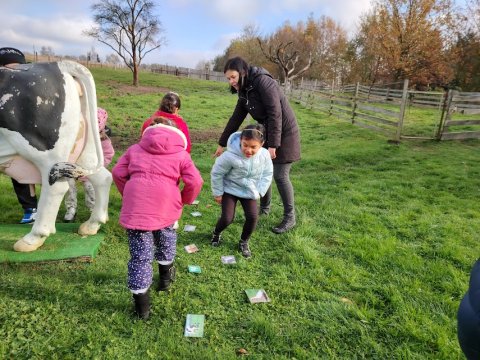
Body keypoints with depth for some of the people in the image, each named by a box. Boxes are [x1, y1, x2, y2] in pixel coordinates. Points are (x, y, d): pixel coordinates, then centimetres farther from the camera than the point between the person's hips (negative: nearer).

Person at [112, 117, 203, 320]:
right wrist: (185, 200, 15)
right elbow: (195, 182, -1)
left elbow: (118, 173, 12)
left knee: (140, 255, 6)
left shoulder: (135, 149, 17)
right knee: (166, 238, 28)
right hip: (165, 206, 0)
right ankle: (165, 277, 47)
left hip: (135, 207, 1)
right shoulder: (181, 154, 10)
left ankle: (141, 304, 13)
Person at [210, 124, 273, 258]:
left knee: (253, 216, -10)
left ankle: (244, 242, 17)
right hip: (230, 189, -3)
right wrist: (217, 193, -8)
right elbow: (216, 173, -16)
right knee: (227, 218, -7)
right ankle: (216, 233, 29)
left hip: (249, 191, 3)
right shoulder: (230, 156, -32)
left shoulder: (264, 155, -20)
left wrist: (259, 191, -6)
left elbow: (267, 174, -1)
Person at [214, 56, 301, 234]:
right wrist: (222, 143, 17)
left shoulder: (263, 81, -19)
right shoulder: (244, 92, 6)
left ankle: (290, 218, 8)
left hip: (284, 133, -8)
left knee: (280, 175, -6)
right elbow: (235, 119, 13)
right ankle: (264, 208, 31)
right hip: (267, 133, 8)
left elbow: (275, 114, -24)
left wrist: (273, 144, -25)